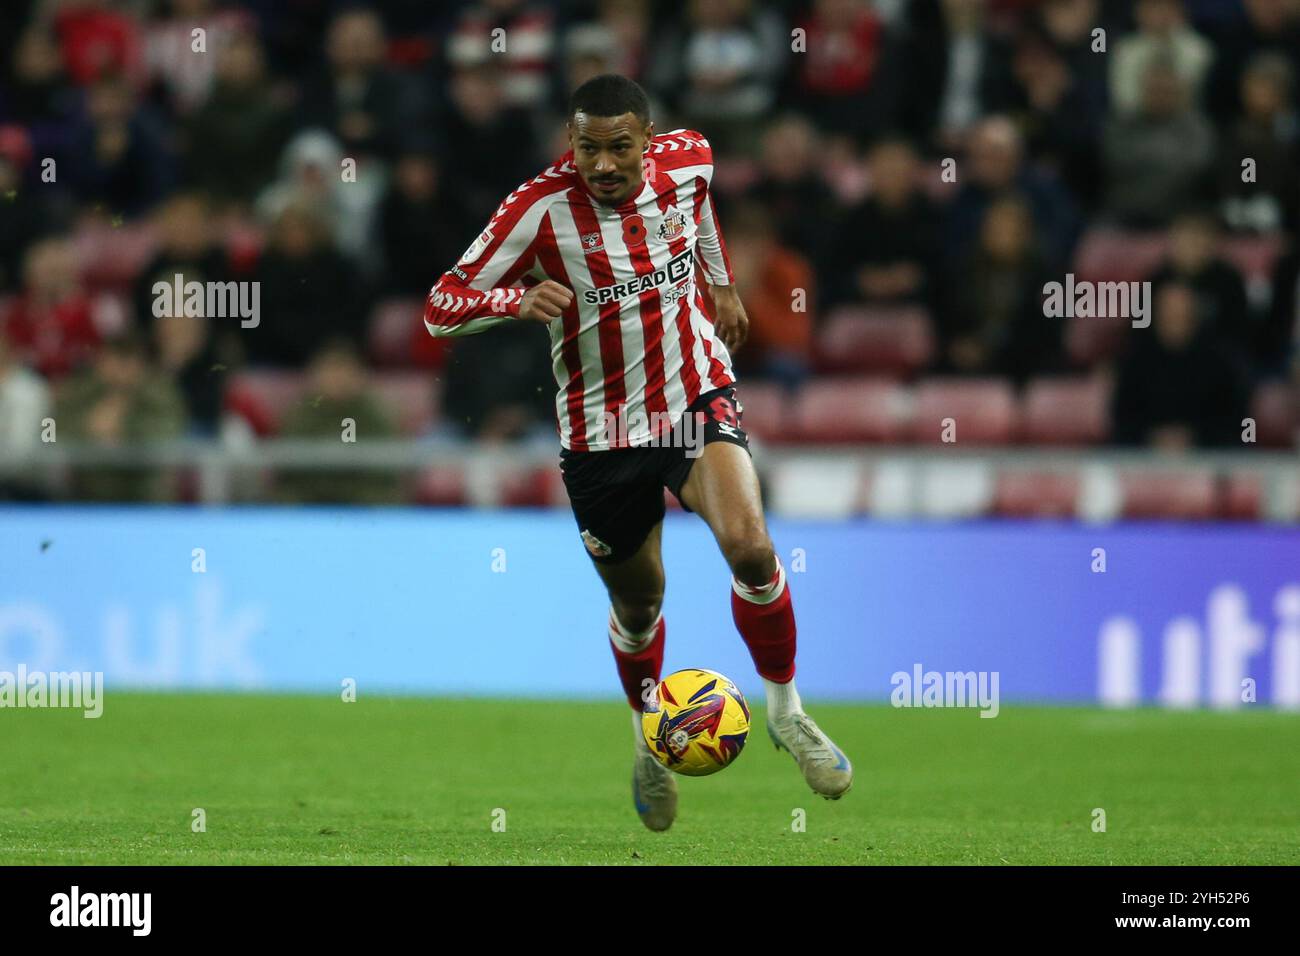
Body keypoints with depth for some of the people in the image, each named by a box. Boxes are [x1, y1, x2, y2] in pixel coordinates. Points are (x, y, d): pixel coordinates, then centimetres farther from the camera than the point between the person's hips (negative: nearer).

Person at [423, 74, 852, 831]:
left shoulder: (687, 160, -9)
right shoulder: (542, 210, -20)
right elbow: (441, 307, -19)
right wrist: (520, 299, -37)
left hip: (697, 397, 1)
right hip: (602, 431, -1)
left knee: (749, 546, -23)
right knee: (638, 601, 13)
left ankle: (786, 711, -1)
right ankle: (651, 740, 43)